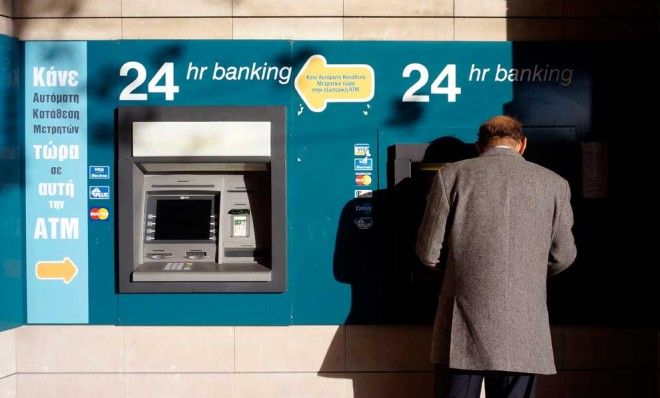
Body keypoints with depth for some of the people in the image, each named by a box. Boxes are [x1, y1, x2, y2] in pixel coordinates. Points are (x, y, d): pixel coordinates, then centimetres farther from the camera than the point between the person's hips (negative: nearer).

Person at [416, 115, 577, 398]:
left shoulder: (452, 175, -2)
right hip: (522, 330, 1)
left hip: (463, 327, -1)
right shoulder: (553, 184, 3)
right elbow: (562, 257, 10)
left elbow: (429, 253, -1)